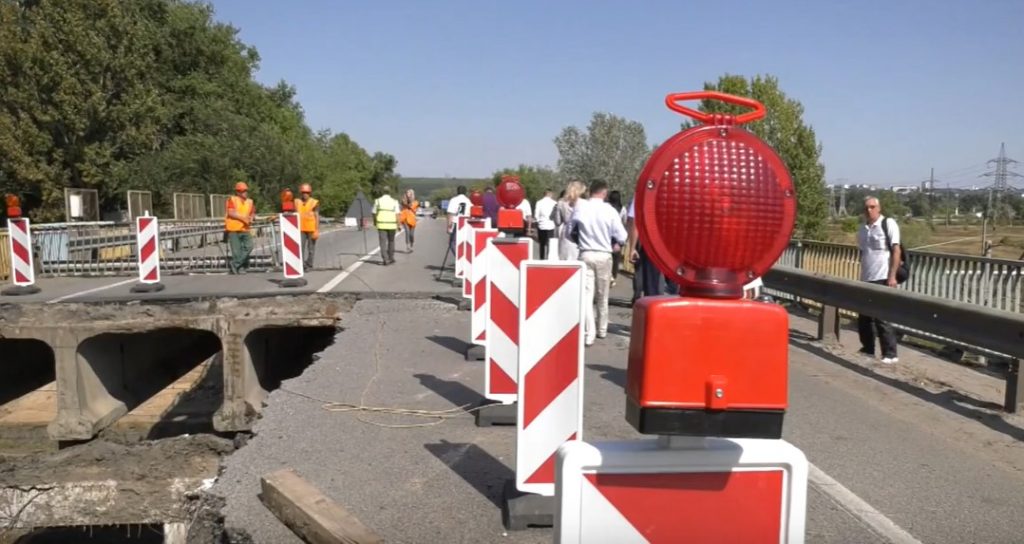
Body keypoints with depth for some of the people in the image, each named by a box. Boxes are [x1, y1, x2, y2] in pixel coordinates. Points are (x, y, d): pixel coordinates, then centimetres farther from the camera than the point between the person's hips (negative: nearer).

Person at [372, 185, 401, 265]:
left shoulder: (378, 201, -1)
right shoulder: (394, 201, -2)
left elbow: (374, 213, 5)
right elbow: (397, 214, -9)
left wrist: (374, 222, 21)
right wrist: (398, 225, -4)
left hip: (381, 225, -1)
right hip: (392, 225, 1)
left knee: (383, 242, 1)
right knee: (391, 241, 17)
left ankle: (385, 260, -8)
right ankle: (391, 258, 23)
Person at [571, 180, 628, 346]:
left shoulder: (580, 207, -5)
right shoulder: (609, 210, -7)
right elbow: (622, 236, -6)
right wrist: (616, 245, 14)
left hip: (586, 254, 0)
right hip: (604, 255, 0)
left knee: (587, 294, -2)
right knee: (602, 296, 15)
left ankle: (589, 334, -10)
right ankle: (602, 329, 28)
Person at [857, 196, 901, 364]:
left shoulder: (888, 224, -6)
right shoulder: (863, 228, 13)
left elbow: (896, 250, -10)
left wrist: (892, 276, -15)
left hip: (882, 279, -7)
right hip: (866, 279, 7)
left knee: (881, 318, -5)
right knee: (863, 318, 11)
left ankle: (890, 354, 3)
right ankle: (867, 350, 24)